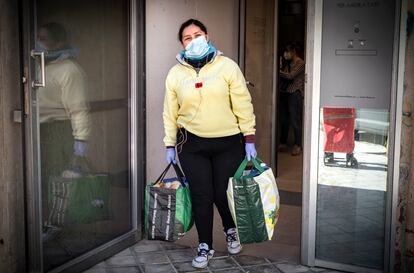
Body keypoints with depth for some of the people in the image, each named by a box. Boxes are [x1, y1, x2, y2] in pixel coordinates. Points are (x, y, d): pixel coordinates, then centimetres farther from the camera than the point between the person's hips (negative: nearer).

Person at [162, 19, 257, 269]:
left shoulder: (227, 66, -3)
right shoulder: (176, 73, 4)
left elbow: (243, 105, -2)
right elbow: (170, 113, 9)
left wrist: (249, 138, -5)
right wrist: (170, 145, 9)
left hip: (228, 143, -1)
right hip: (192, 144, 1)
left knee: (223, 194, 4)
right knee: (201, 196, 3)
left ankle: (231, 231, 36)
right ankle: (205, 246, 21)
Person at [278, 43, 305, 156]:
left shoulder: (300, 63, -5)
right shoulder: (288, 63, 19)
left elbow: (290, 76, -15)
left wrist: (279, 72, -7)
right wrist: (280, 71, 2)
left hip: (294, 94, -8)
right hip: (284, 93, 8)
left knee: (295, 121, -6)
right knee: (283, 120, 8)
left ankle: (298, 146, -1)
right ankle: (283, 144, 16)